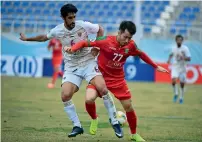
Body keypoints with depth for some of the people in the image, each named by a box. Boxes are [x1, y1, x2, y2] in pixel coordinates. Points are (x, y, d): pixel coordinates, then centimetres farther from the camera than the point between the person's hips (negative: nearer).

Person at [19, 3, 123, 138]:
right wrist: (27, 39, 26)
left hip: (88, 62, -2)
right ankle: (77, 126, 2)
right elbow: (44, 37, 18)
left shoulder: (83, 25, -12)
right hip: (71, 67, 2)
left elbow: (100, 30, 6)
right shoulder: (57, 31, -4)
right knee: (65, 96, -17)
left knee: (102, 89, -23)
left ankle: (115, 123, -10)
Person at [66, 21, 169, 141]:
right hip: (100, 76, -3)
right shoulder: (106, 41, -22)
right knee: (90, 99, -26)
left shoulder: (131, 45, -10)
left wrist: (156, 66, 16)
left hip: (118, 79, 3)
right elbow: (85, 43, -17)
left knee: (128, 106, 4)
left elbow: (141, 54, 10)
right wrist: (73, 48, -36)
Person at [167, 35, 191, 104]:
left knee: (182, 83, 2)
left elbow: (189, 59, -13)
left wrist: (184, 58, -31)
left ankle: (181, 97, 21)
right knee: (173, 80, -20)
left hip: (182, 68, -1)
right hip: (175, 67, 1)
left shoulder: (185, 48, -11)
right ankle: (175, 94, 3)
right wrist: (169, 59, 4)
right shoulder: (174, 48, 0)